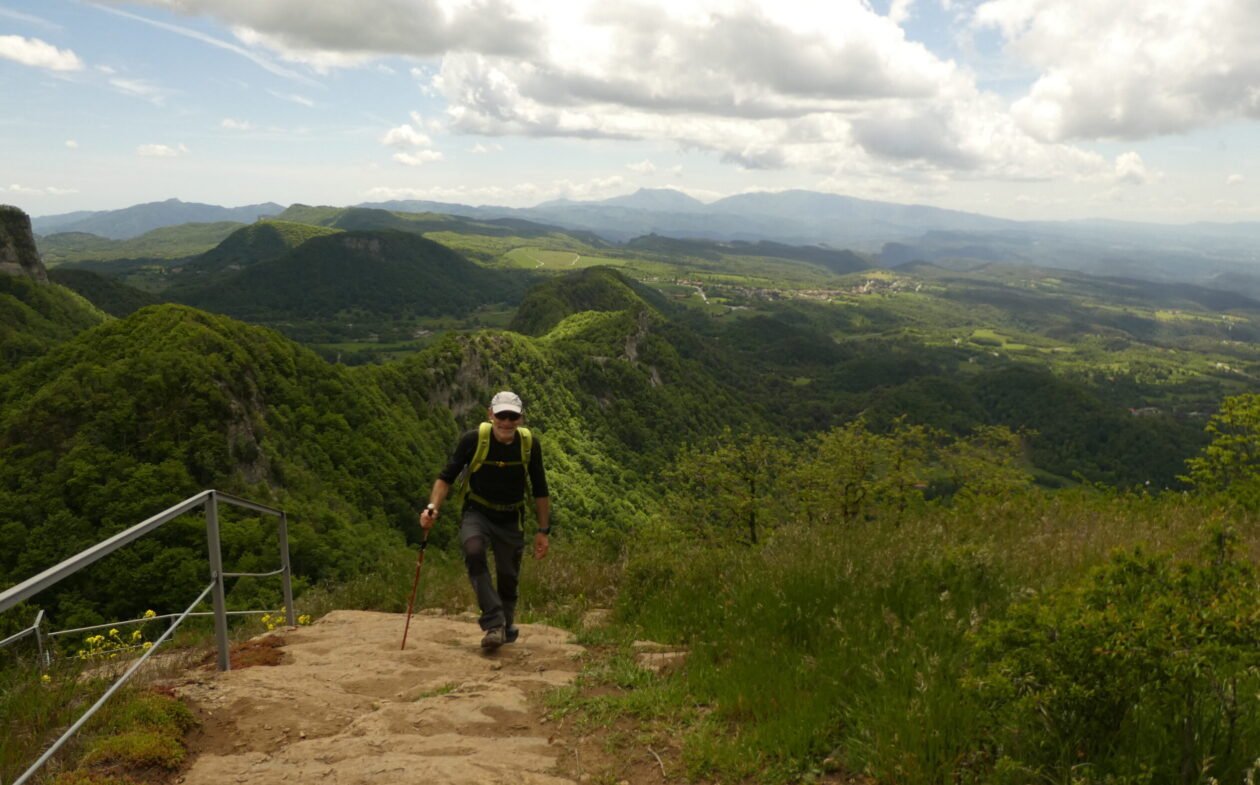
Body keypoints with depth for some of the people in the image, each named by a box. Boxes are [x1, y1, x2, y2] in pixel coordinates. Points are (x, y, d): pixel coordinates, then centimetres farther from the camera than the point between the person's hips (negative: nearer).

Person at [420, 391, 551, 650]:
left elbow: (540, 490, 1)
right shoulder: (473, 439, -19)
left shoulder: (530, 444, -11)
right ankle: (494, 624, -27)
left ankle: (506, 628, 36)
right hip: (477, 513, -2)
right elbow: (447, 477, -10)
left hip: (511, 519, 2)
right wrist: (433, 507, -26)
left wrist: (544, 530, 2)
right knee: (473, 552, -32)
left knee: (508, 578, 8)